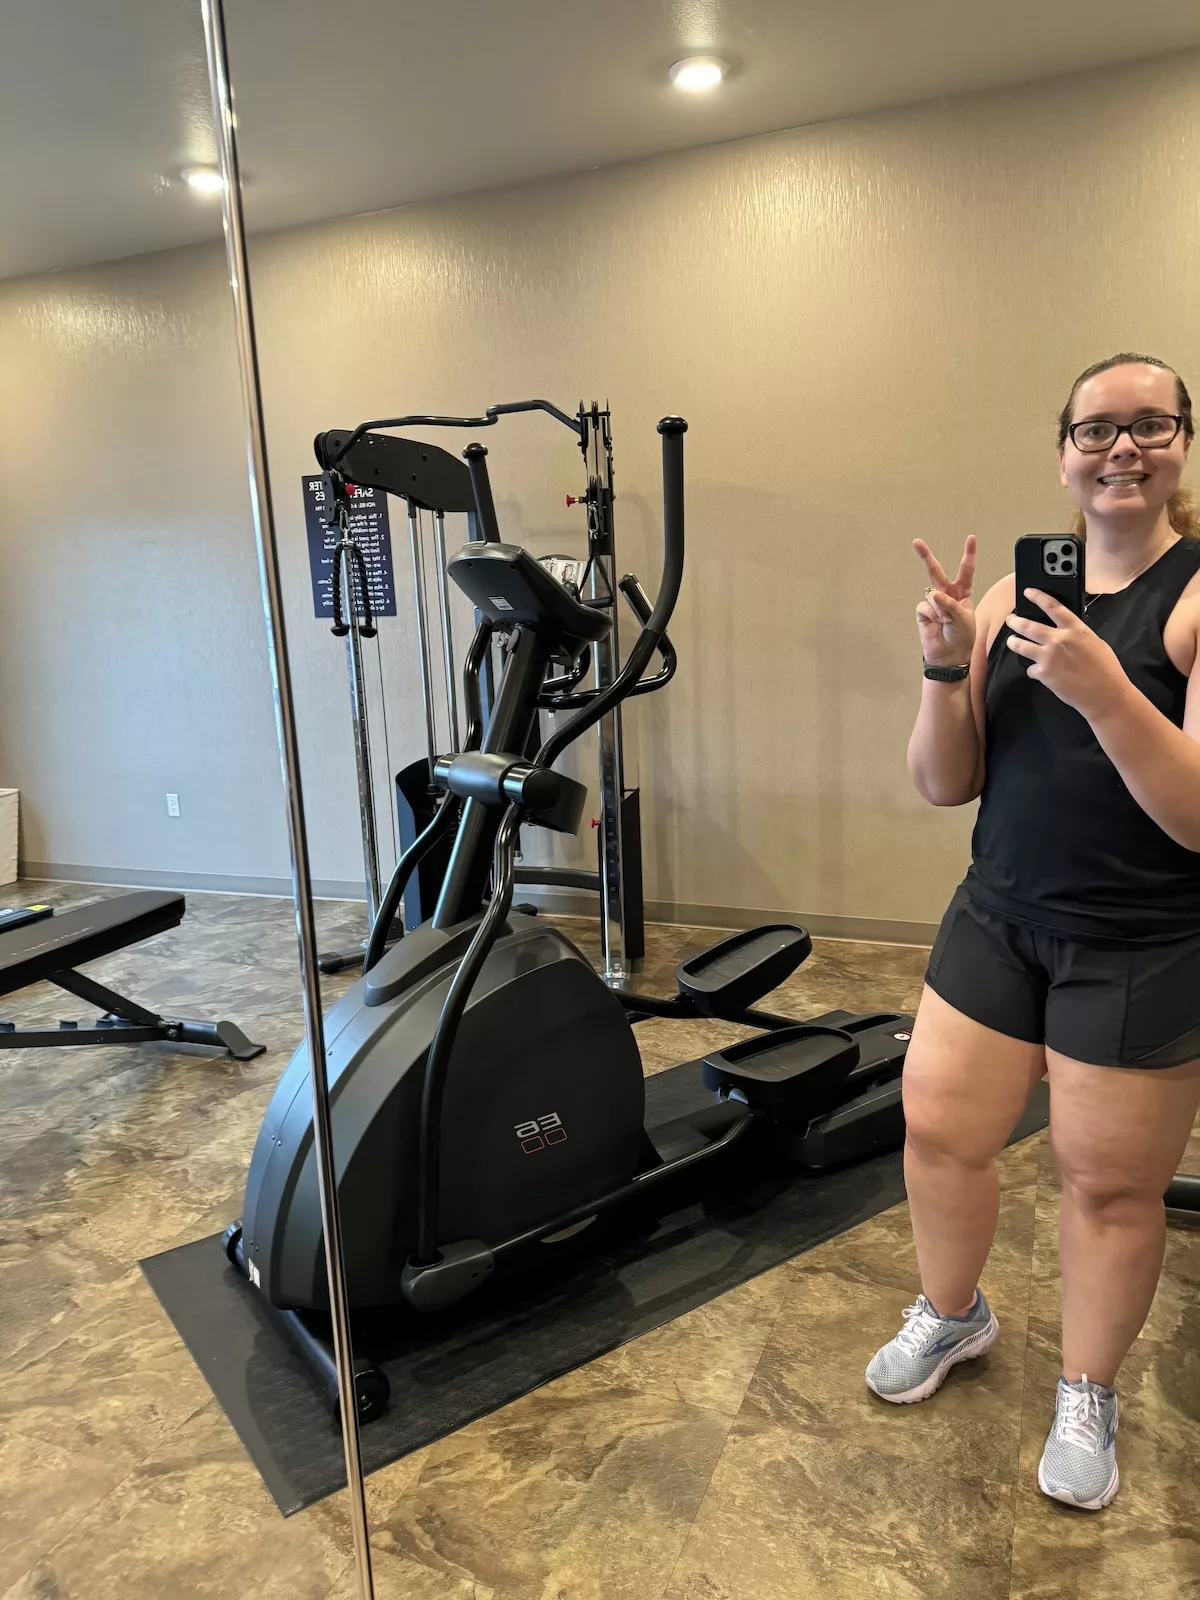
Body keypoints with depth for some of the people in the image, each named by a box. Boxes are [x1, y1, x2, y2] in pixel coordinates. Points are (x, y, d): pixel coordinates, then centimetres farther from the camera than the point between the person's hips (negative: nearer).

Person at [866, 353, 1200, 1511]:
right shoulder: (1013, 593, 2)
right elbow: (943, 785, 0)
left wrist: (1100, 685, -33)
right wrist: (947, 667, -16)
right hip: (1000, 914, 4)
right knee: (936, 1127, 11)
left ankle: (1087, 1397, 37)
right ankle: (952, 1314, 41)